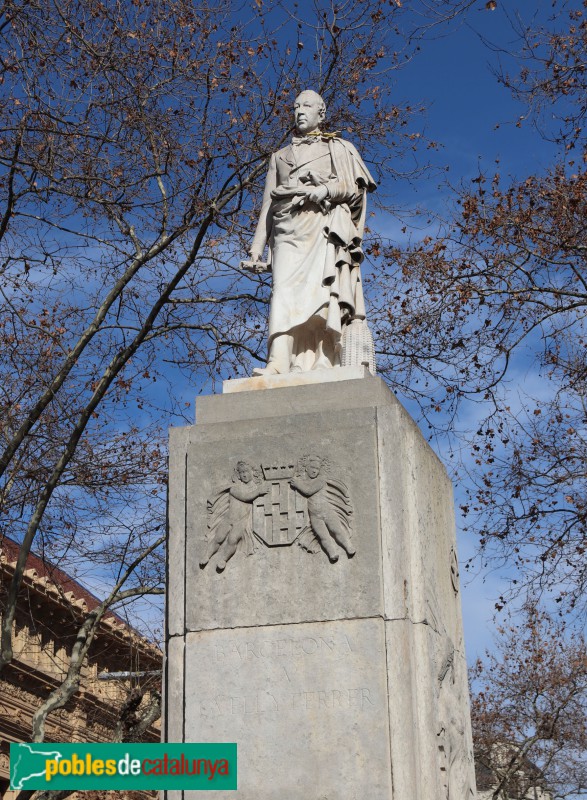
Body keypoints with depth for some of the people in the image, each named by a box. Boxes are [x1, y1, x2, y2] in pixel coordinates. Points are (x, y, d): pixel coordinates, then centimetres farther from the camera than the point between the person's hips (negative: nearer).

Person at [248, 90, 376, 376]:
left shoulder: (339, 148, 21)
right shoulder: (280, 156, 30)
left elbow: (355, 189, 7)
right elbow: (268, 205, 23)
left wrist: (326, 190, -13)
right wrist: (257, 246, 12)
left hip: (323, 226, -2)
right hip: (288, 230, 2)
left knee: (319, 290, -20)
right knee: (285, 290, -19)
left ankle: (320, 364, -30)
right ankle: (278, 363, -34)